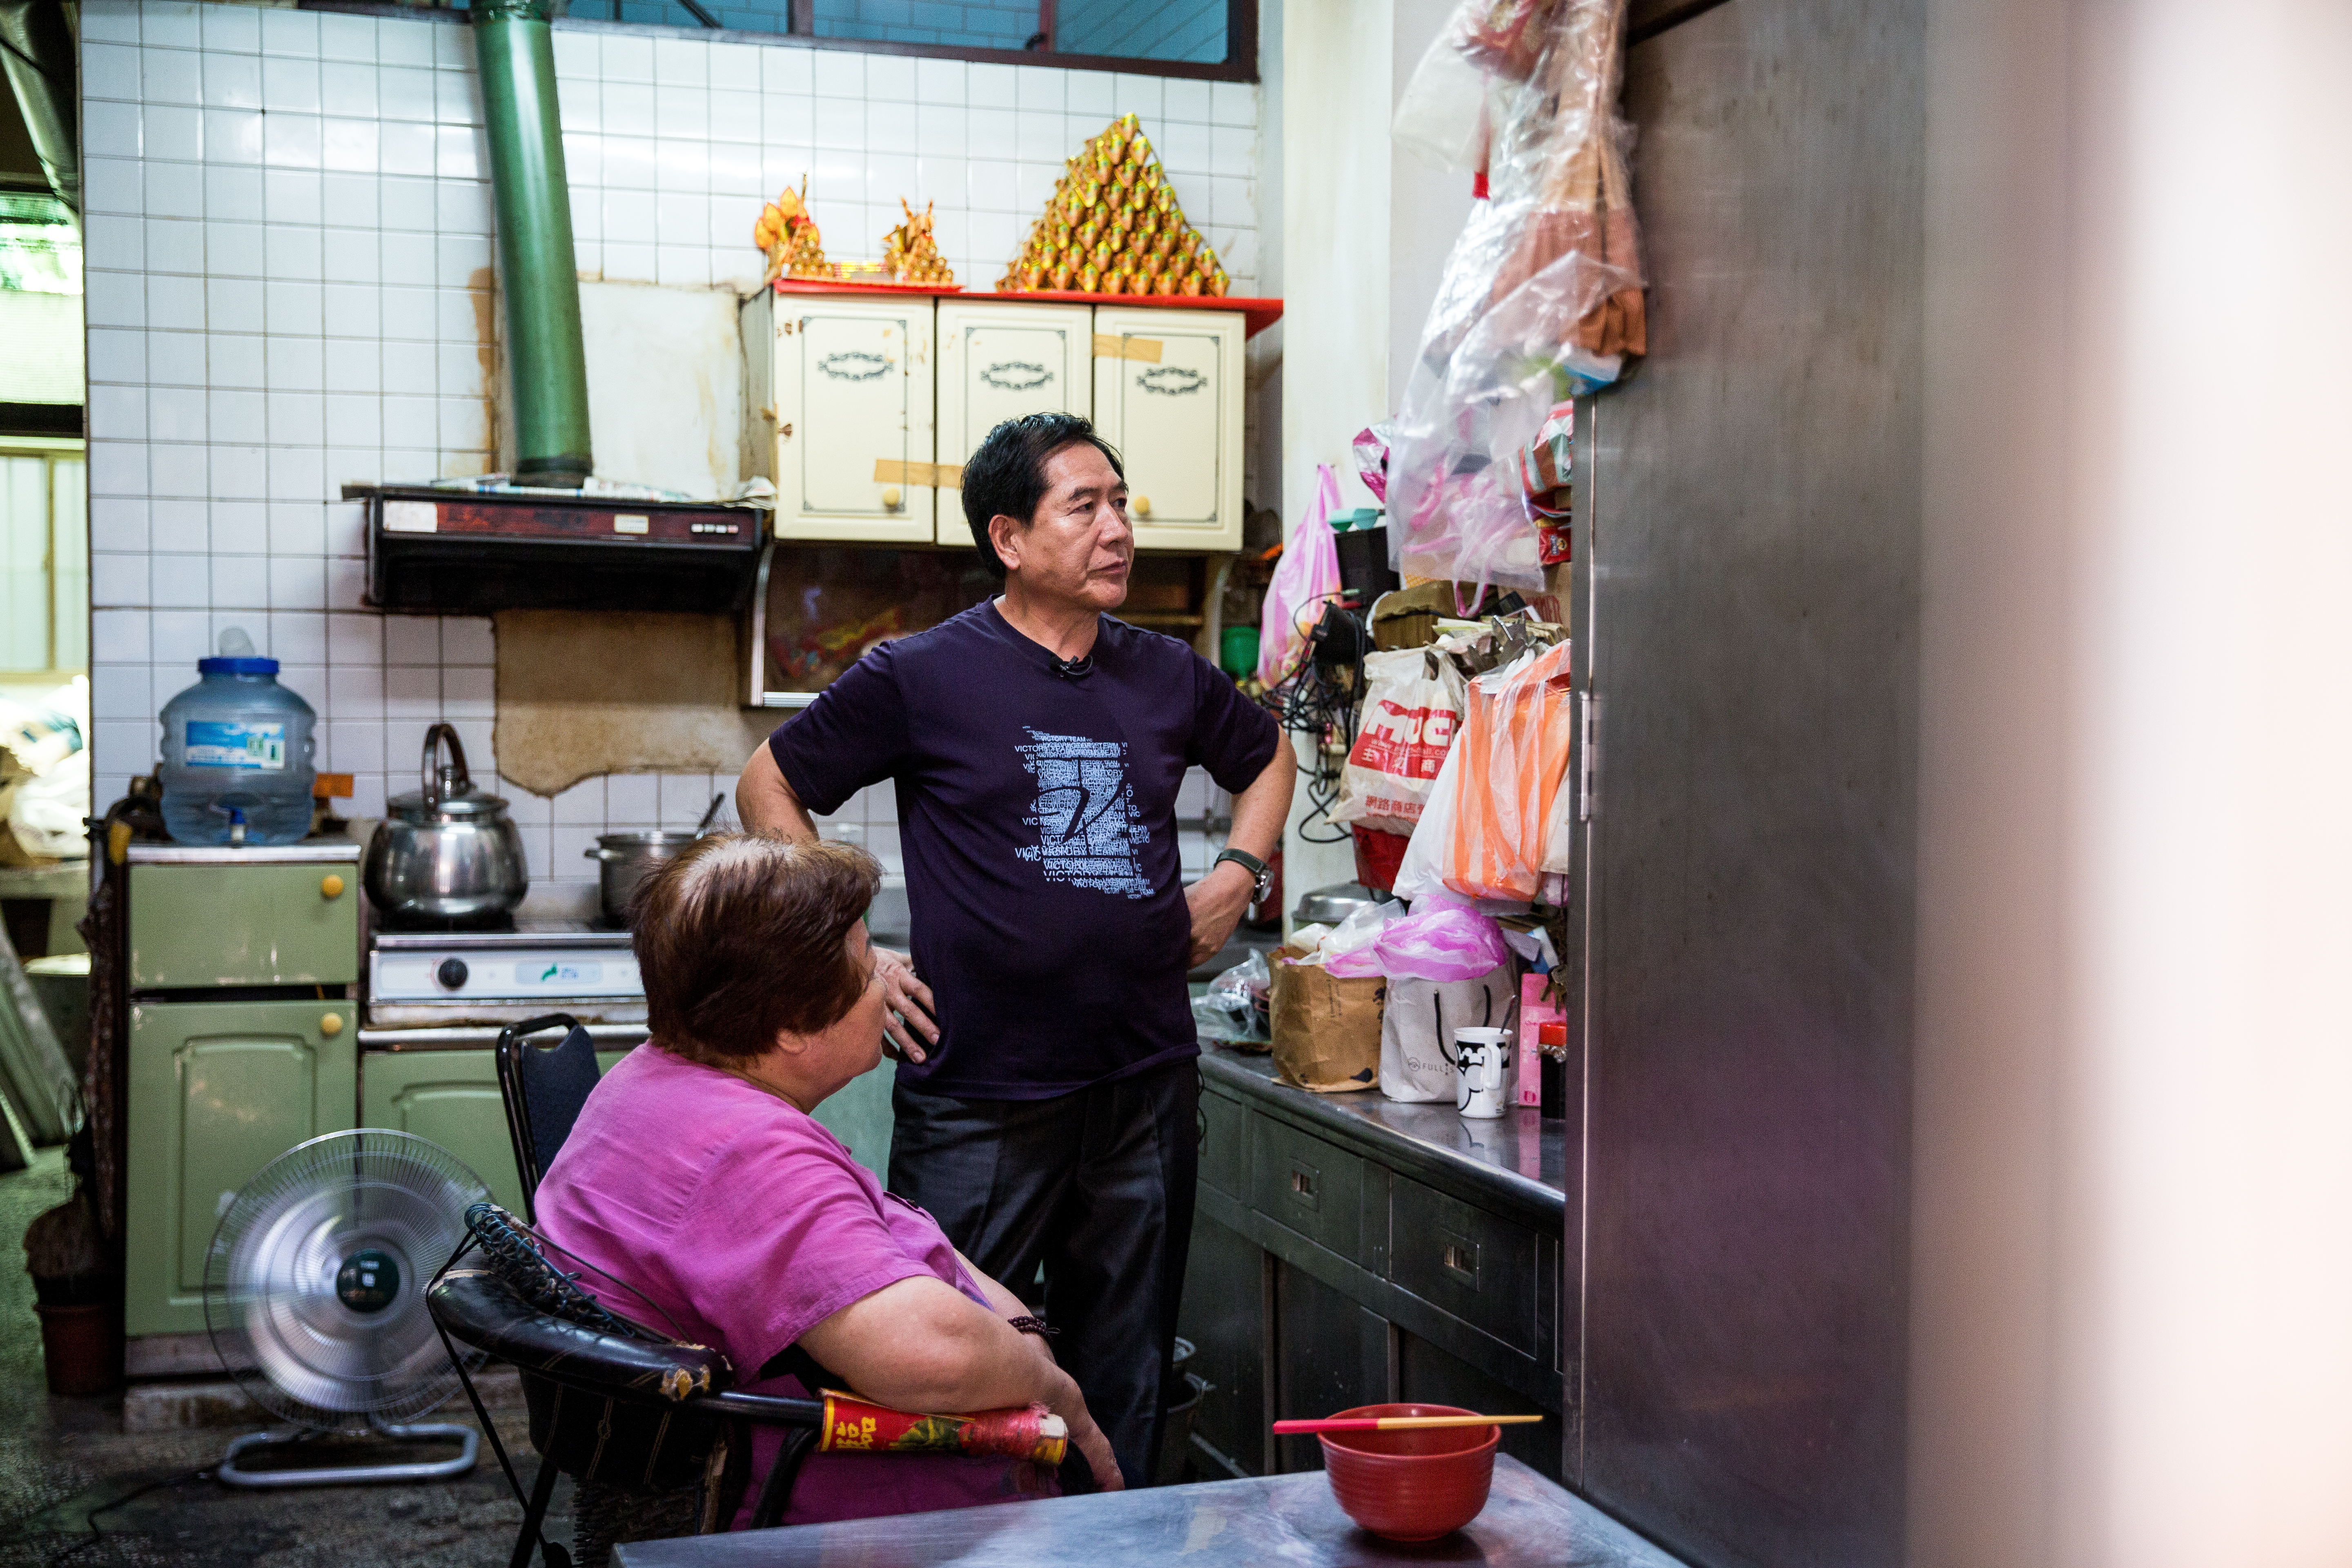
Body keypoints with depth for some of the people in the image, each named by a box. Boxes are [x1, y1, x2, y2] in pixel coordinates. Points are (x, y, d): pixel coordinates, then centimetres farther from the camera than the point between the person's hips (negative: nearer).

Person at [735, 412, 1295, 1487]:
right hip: (979, 1097, -4)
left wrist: (1238, 875, 12)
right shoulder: (922, 675, -5)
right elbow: (768, 789, 3)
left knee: (1124, 1378, 14)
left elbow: (1266, 756, 28)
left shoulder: (1168, 678, 8)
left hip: (1147, 1085, 4)